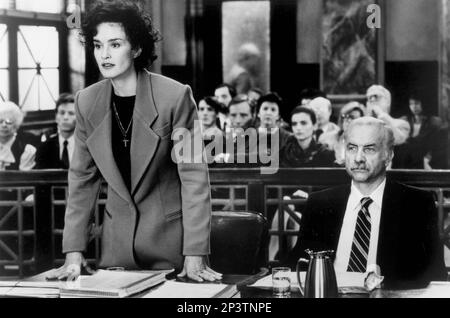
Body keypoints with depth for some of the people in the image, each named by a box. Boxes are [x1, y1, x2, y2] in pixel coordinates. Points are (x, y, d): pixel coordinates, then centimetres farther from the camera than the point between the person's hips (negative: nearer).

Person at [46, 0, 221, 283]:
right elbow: (82, 178, 3)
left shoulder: (175, 96, -15)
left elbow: (193, 176, -14)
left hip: (170, 235, -3)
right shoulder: (87, 102, -2)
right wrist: (74, 254, -3)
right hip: (117, 241, 4)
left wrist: (195, 255, -19)